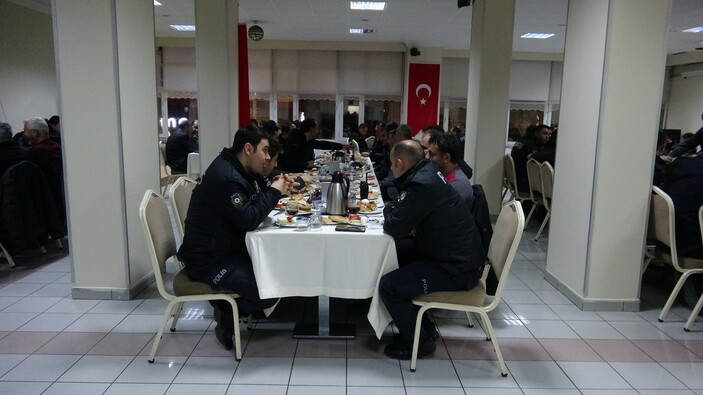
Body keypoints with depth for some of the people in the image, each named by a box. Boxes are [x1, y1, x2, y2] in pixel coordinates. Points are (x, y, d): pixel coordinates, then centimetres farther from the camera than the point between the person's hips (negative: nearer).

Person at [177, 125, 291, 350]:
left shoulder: (237, 170, 10)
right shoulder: (225, 177, -22)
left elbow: (254, 206, 13)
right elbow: (250, 219, -26)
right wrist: (274, 191, -14)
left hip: (226, 250, 11)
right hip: (210, 261, -11)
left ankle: (229, 305, 14)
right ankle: (228, 315, 6)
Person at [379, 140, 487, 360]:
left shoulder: (422, 184, -24)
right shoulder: (426, 172, 6)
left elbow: (393, 228, -21)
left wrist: (391, 211, 0)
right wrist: (394, 210, -6)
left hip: (457, 269, -10)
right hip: (458, 256, 10)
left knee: (388, 286, -15)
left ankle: (419, 342, 5)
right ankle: (417, 327, 28)